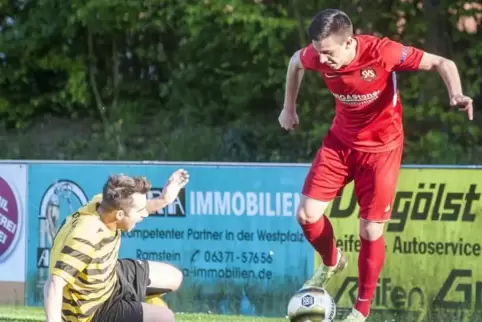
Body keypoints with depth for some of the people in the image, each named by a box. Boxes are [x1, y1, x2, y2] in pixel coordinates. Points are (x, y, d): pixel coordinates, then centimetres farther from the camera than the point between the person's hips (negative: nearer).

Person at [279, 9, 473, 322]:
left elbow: (442, 63, -21)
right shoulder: (317, 55, -19)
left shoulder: (382, 52, -30)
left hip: (382, 147, -4)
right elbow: (295, 63, 8)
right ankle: (331, 262, 28)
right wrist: (289, 108, 13)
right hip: (341, 141, 4)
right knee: (306, 214, -4)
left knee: (371, 230, -5)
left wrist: (456, 94, -40)